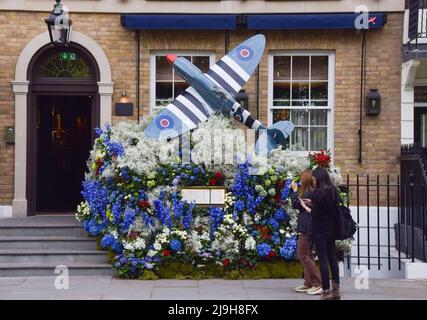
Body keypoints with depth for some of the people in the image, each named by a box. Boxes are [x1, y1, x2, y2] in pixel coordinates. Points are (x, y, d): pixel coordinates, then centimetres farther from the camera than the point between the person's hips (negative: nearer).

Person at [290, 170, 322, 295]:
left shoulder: (309, 192, -16)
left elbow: (296, 205, -13)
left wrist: (294, 190, -3)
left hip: (306, 228, -10)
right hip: (309, 228, 10)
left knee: (302, 254, -9)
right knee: (307, 254, 14)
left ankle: (318, 283, -13)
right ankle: (308, 284, 17)